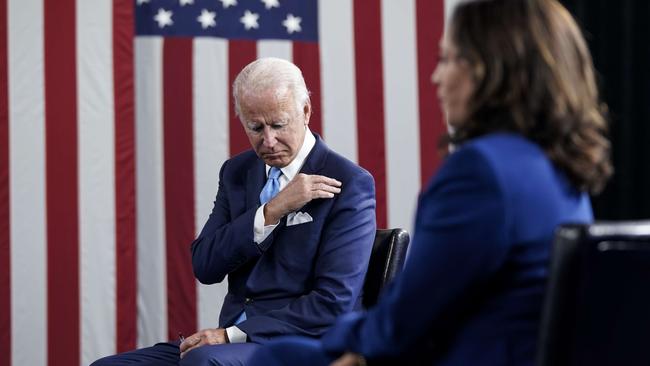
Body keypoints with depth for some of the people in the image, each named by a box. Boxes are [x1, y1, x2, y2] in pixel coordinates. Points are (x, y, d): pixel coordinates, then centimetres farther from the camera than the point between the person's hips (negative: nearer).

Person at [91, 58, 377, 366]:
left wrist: (231, 335, -17)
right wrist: (272, 211, -12)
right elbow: (204, 266, 2)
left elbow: (334, 303, -14)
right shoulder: (237, 172, 13)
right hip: (234, 341, 6)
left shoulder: (349, 184, -7)